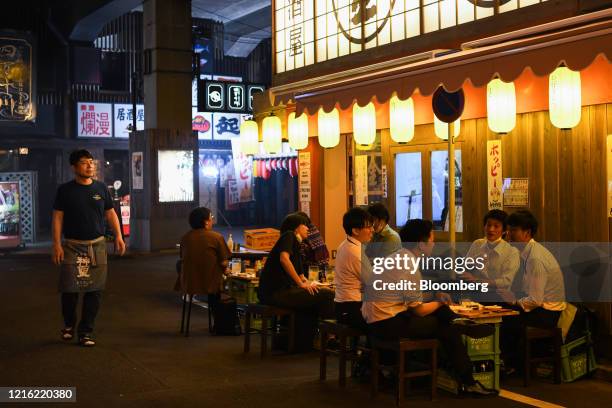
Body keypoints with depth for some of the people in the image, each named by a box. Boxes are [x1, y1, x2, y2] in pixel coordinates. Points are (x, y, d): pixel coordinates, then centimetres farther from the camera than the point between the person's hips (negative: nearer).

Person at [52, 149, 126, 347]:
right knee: (69, 289, -1)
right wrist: (57, 244, -9)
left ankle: (86, 331, 11)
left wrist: (118, 236, 1)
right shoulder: (65, 190, 0)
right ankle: (69, 325, 25)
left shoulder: (101, 188, 7)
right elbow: (57, 218, -1)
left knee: (95, 290, 0)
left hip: (97, 245, 2)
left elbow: (110, 213, 12)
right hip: (72, 245, -2)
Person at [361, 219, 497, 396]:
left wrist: (437, 301, 11)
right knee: (447, 329, 0)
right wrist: (441, 302, 4)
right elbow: (418, 310, -13)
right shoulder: (410, 266, -19)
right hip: (388, 325, -9)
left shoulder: (395, 257, 9)